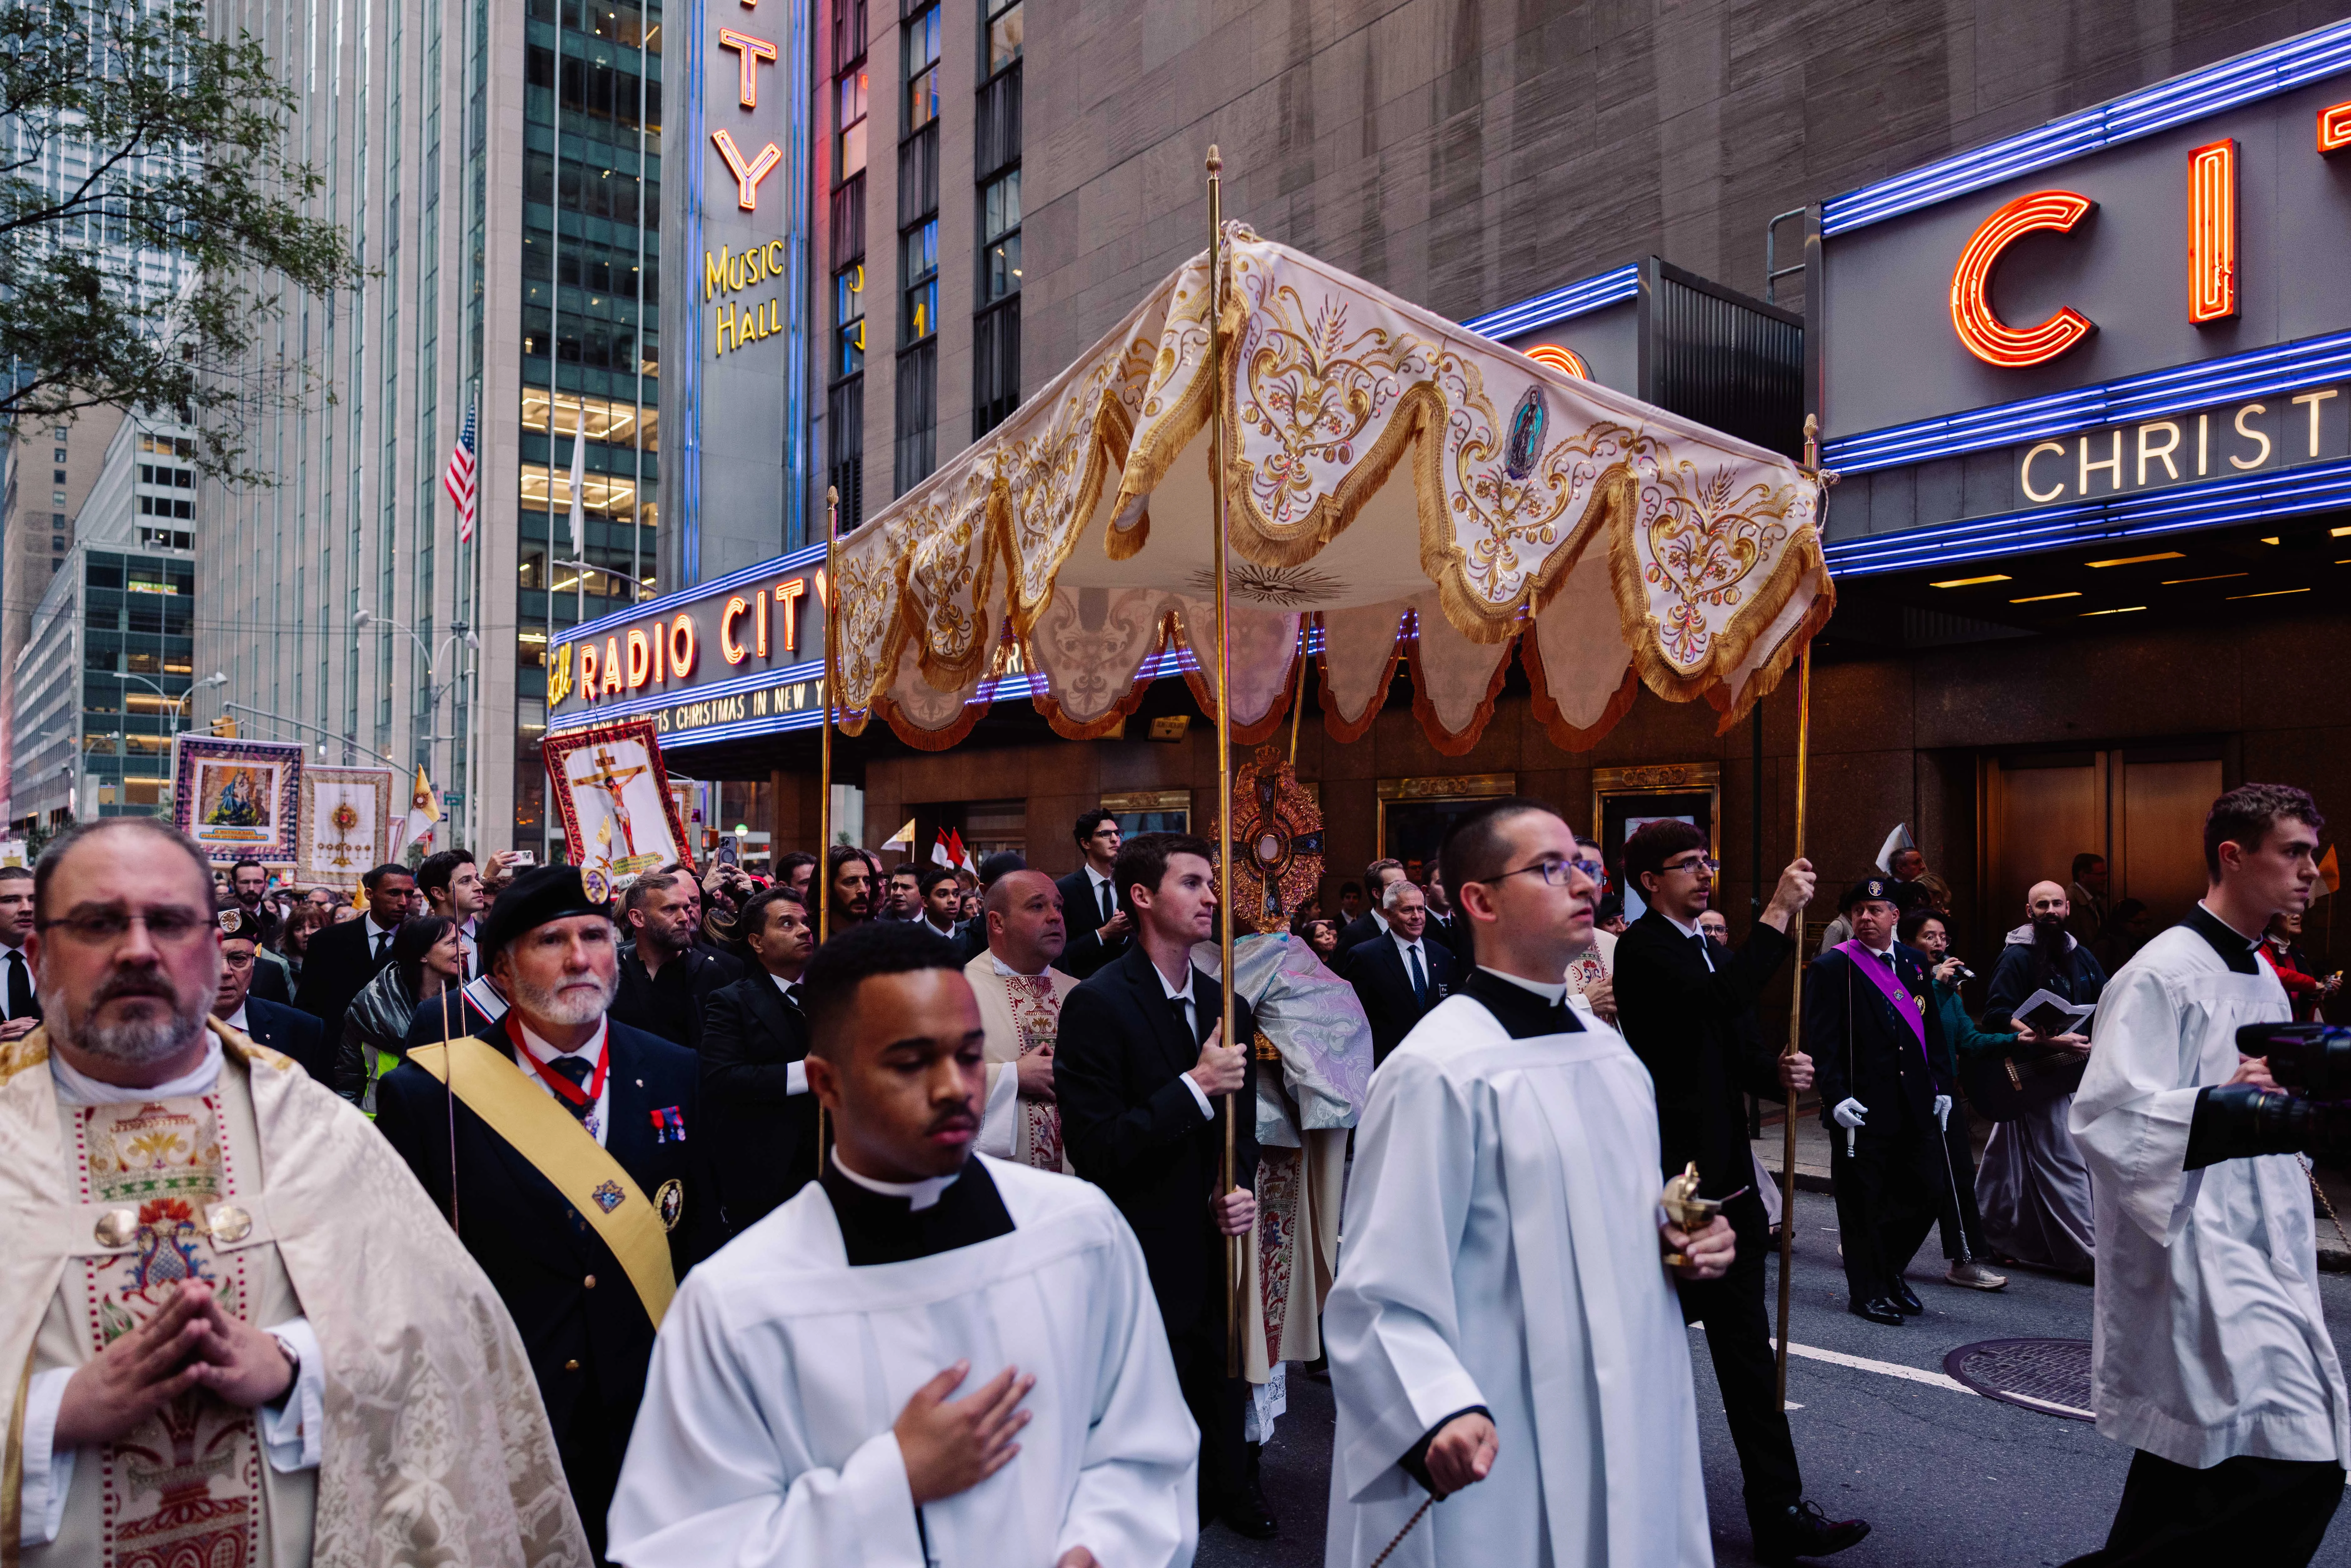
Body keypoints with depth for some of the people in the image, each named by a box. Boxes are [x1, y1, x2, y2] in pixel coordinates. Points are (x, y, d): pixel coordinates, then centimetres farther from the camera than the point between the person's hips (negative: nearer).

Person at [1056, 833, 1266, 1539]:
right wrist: (1196, 1085, -23)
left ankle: (1227, 1490, 46)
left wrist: (1240, 1191, -4)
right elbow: (1094, 1150, -21)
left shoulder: (1229, 1006, 5)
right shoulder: (1097, 1004, -16)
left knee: (1223, 1393, 20)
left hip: (1216, 1248, 6)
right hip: (1145, 1260, -6)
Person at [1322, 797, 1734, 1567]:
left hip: (1631, 1427, 8)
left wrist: (1684, 1244, 1)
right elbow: (1383, 1297, -21)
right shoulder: (1439, 1071, -19)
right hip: (1500, 1457, -8)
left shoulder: (1610, 1052, 7)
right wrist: (1441, 1414, -36)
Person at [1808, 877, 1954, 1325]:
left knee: (1927, 1191, 9)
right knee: (1863, 1202, 3)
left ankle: (1890, 1268, 31)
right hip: (1862, 1109, -5)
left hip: (1916, 1105, 5)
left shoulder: (1915, 962, 11)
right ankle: (1867, 1291, 17)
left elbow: (1932, 1029, 15)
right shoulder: (1831, 967, -7)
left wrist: (1941, 1086, 9)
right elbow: (1821, 1041, -11)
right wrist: (1836, 1097, -19)